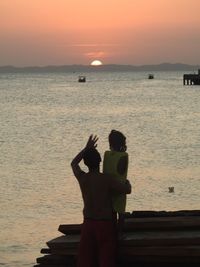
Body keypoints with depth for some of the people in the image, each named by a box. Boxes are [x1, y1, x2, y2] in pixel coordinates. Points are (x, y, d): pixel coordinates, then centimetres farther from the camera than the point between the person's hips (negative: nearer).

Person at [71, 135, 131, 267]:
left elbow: (74, 163, 18)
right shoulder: (107, 179, -14)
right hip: (105, 224, -4)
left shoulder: (82, 178, -3)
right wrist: (127, 182, 16)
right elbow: (127, 190, -6)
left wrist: (87, 148, 22)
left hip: (88, 223, 4)